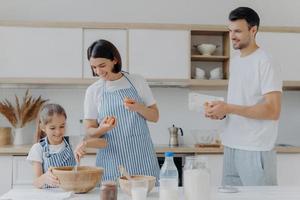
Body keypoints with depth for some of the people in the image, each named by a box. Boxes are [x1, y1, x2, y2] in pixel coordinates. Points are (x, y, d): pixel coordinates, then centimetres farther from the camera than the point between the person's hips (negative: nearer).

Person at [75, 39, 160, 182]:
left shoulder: (137, 82, 3)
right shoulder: (93, 90, 3)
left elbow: (155, 116, 8)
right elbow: (90, 130, 6)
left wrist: (137, 107, -11)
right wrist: (102, 129, -16)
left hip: (141, 156, 0)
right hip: (111, 158, 0)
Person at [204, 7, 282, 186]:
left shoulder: (265, 63, -11)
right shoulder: (234, 62, 14)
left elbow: (273, 111, -18)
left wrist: (228, 108, -21)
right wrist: (221, 112, -1)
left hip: (256, 151, -7)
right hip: (231, 147, 7)